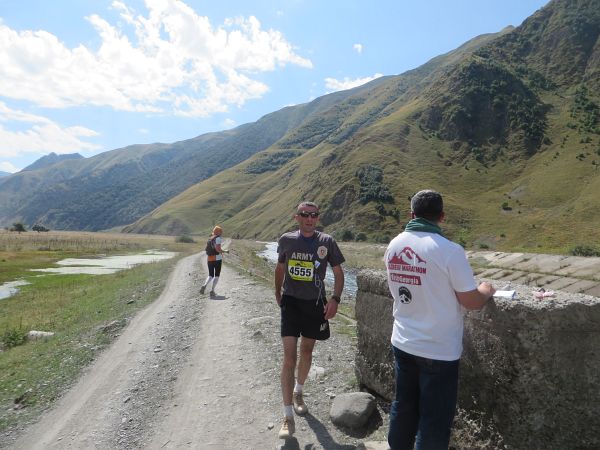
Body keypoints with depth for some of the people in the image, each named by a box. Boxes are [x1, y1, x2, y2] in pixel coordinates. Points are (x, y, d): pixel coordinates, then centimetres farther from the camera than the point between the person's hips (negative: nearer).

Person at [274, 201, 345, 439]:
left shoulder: (327, 241, -6)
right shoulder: (286, 240, -3)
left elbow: (338, 272, 0)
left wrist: (335, 299, -12)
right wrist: (277, 294, 19)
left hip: (315, 303, 1)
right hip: (291, 301, -1)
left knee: (307, 351, 17)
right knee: (289, 355, -9)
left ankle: (298, 393, 44)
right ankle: (288, 417, -1)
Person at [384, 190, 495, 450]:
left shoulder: (394, 246, -2)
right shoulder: (449, 251, -20)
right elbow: (472, 303, -14)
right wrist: (485, 291, 6)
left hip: (402, 343, 6)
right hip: (439, 350, -5)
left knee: (403, 408, 21)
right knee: (435, 420, 11)